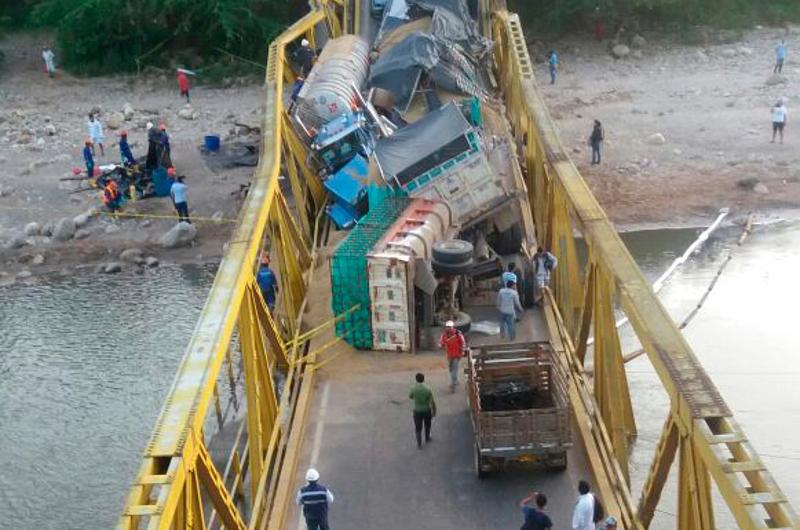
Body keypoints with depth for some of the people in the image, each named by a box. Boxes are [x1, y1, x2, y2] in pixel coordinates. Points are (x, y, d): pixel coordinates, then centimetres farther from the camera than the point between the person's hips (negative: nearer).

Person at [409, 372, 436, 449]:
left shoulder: (413, 389, -18)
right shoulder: (427, 389, -19)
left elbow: (410, 397, 4)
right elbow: (432, 402, -13)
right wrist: (434, 412, 2)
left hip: (417, 411, -1)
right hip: (427, 411, 1)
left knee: (418, 428, 15)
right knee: (427, 426, 26)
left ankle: (419, 444, 18)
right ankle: (427, 438, 47)